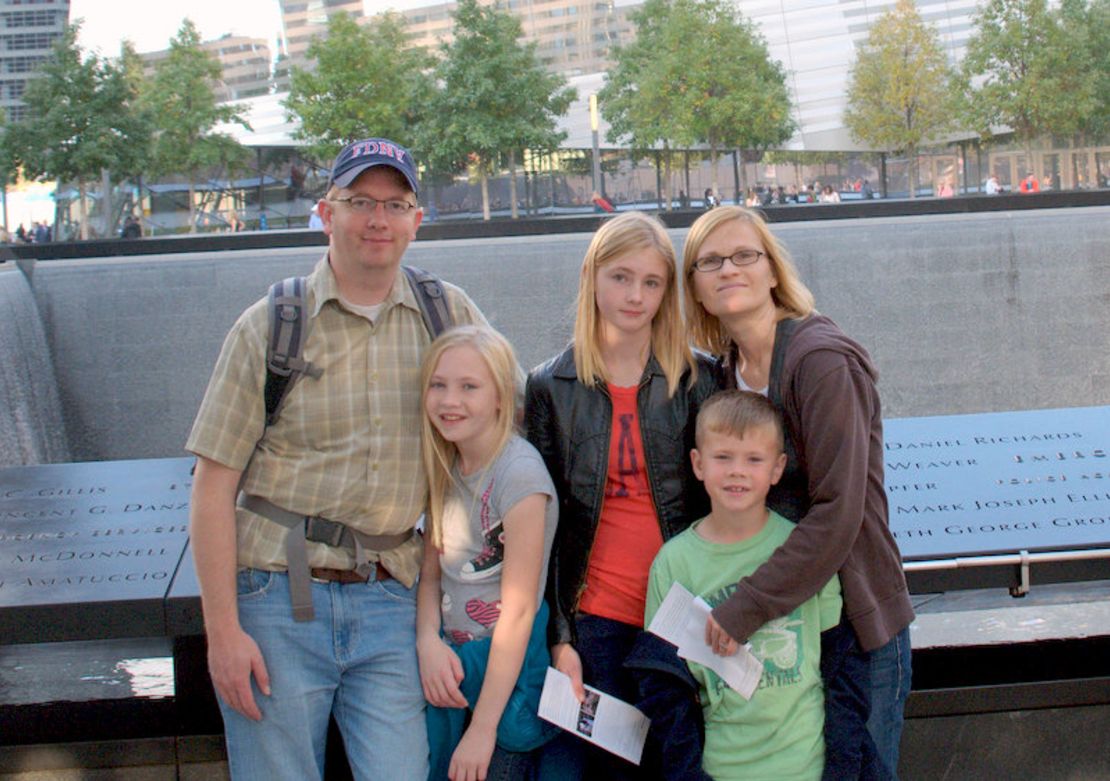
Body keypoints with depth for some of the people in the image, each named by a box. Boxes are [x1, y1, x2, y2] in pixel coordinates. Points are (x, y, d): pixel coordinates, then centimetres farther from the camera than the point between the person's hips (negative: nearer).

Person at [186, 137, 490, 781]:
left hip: (389, 599, 2)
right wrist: (223, 631, -8)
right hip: (279, 594, -2)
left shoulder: (451, 315, 7)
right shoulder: (269, 327, 0)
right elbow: (214, 487, -1)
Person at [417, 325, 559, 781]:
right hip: (451, 669, 6)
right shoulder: (445, 470, 5)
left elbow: (518, 611, -18)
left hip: (508, 672, -6)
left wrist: (482, 730, -18)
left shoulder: (520, 474, -18)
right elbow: (430, 573, 8)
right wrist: (428, 641, -14)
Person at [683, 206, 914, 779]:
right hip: (778, 613, 7)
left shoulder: (823, 360, -17)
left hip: (852, 619, -6)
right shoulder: (729, 366, 6)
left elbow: (837, 514, -23)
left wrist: (742, 611, -23)